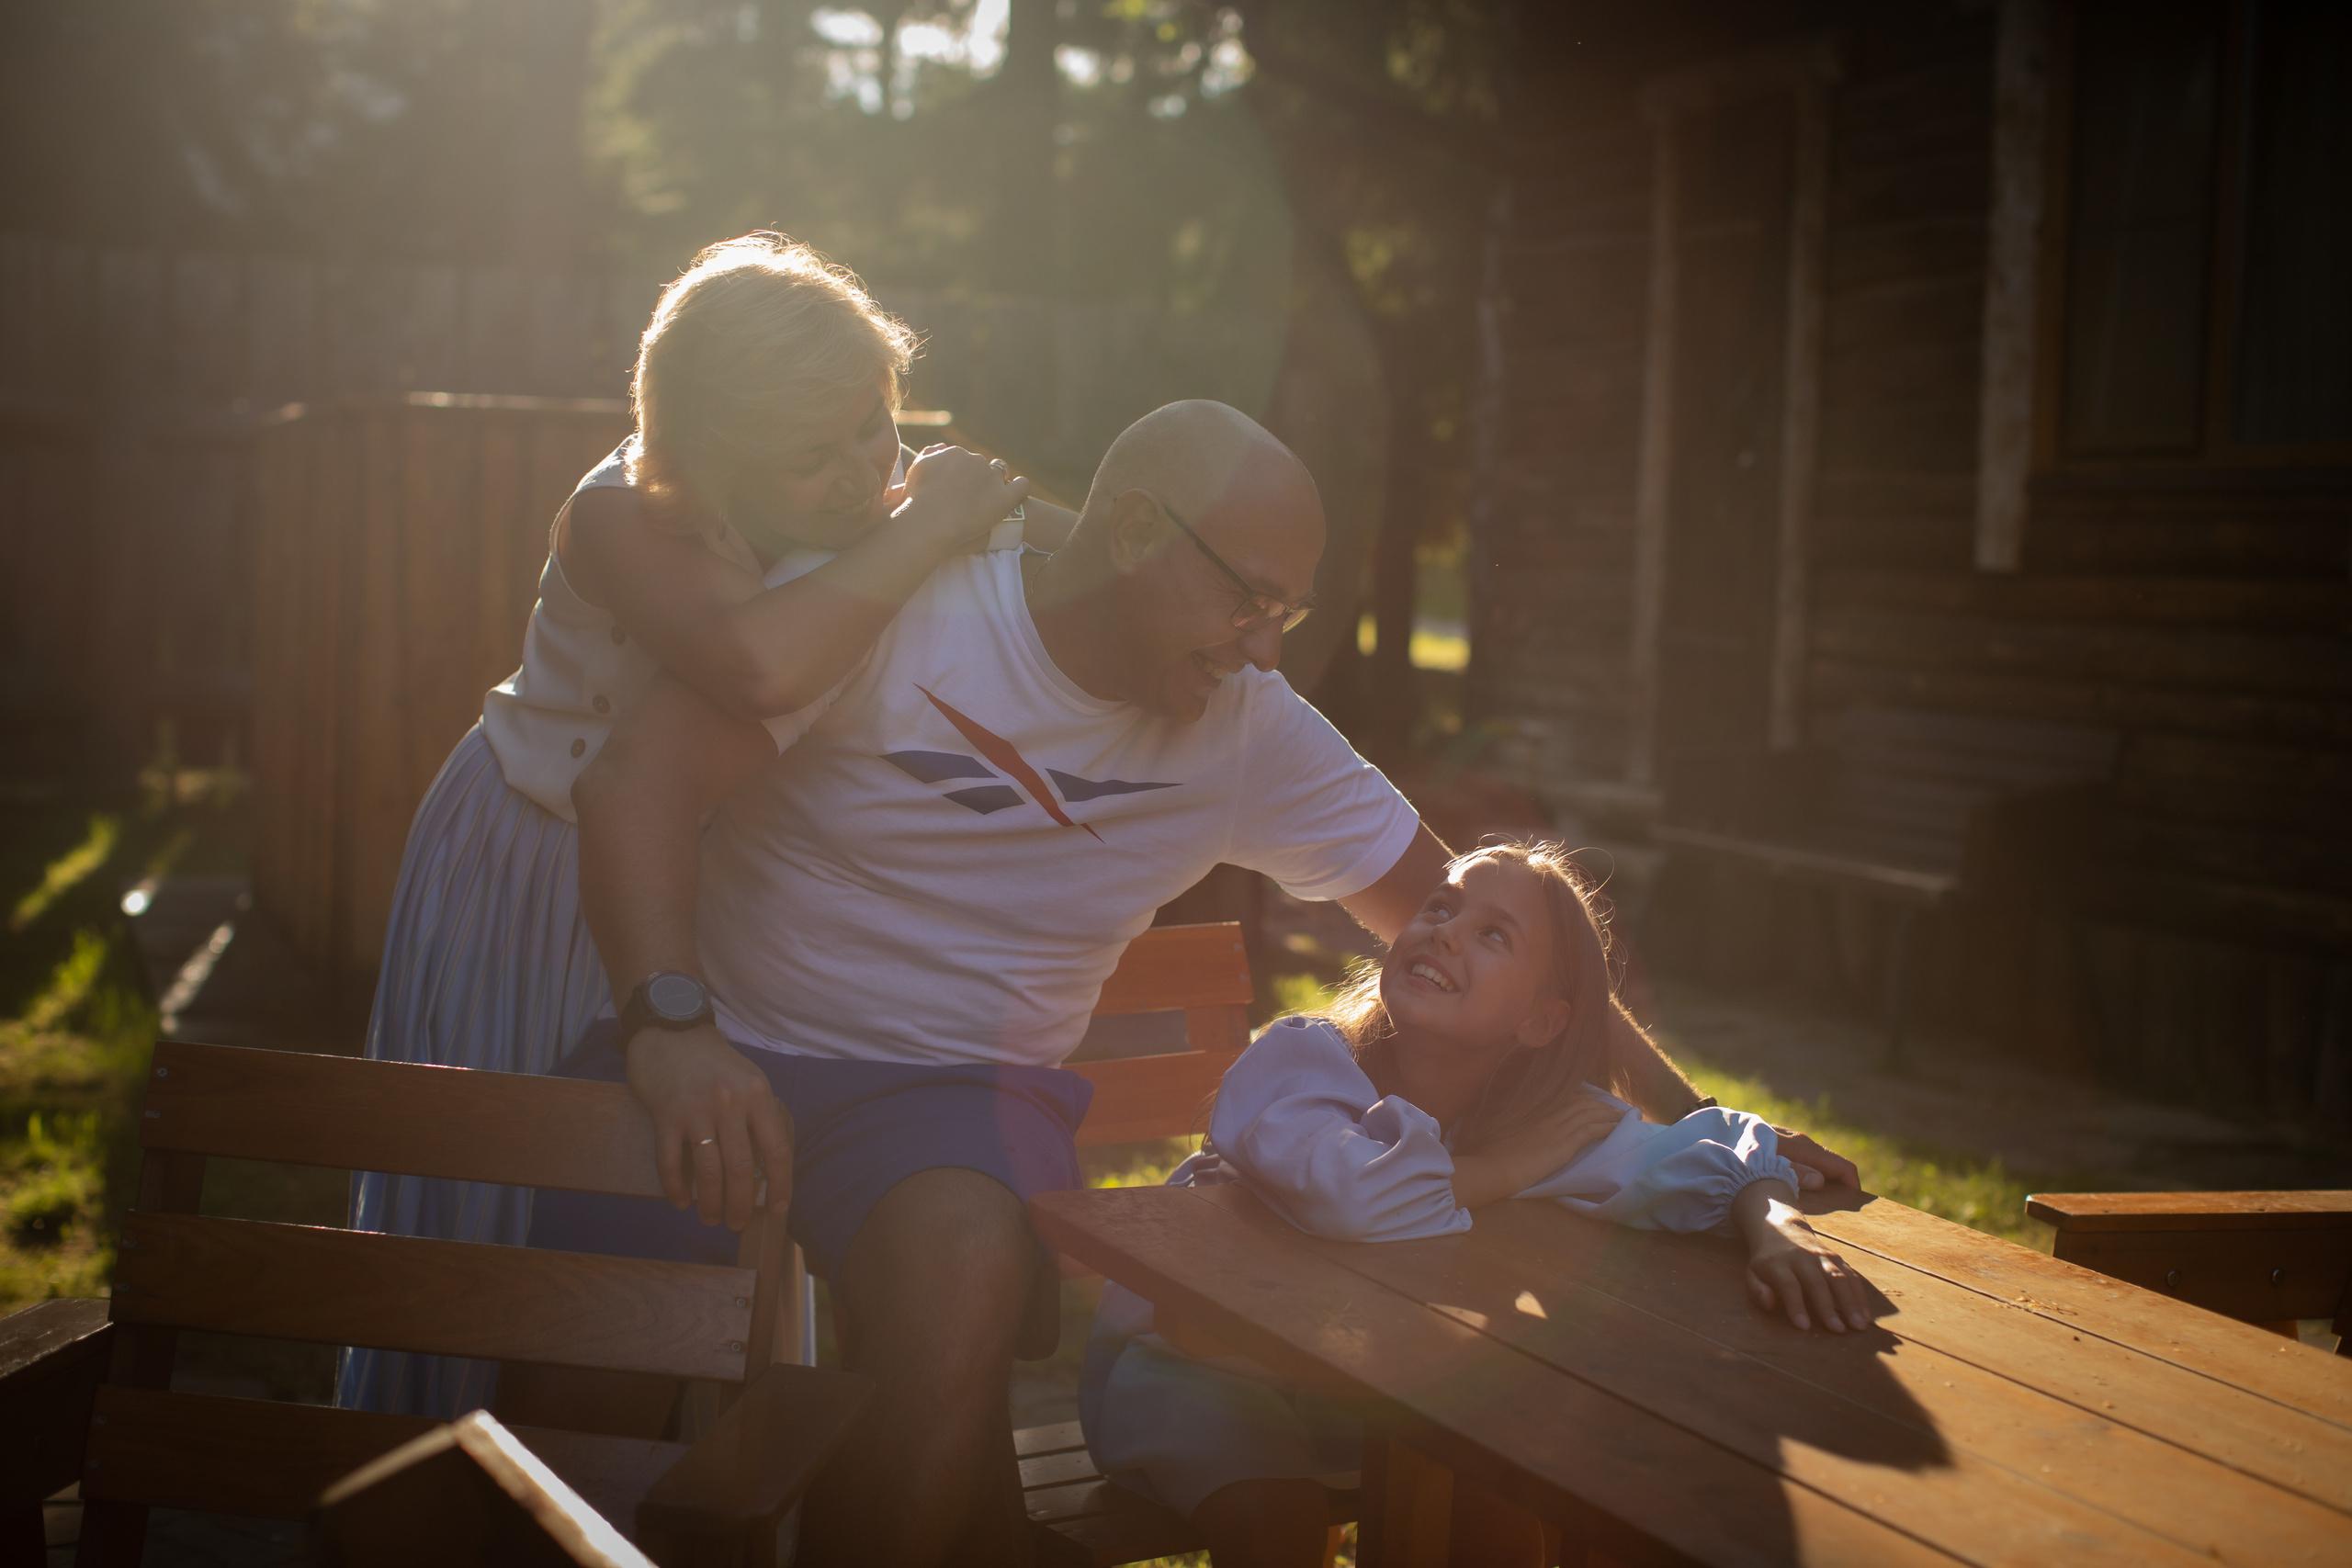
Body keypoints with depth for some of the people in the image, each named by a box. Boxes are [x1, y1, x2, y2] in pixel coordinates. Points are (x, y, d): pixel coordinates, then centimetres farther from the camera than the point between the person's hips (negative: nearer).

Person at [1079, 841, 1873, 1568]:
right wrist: (1522, 1162, -33)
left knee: (1502, 1500, -13)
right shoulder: (1299, 1057, -31)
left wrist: (1777, 1230, -30)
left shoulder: (1569, 1128, -18)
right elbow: (1361, 1197, -52)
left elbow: (1734, 1154, -5)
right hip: (1190, 1362, -4)